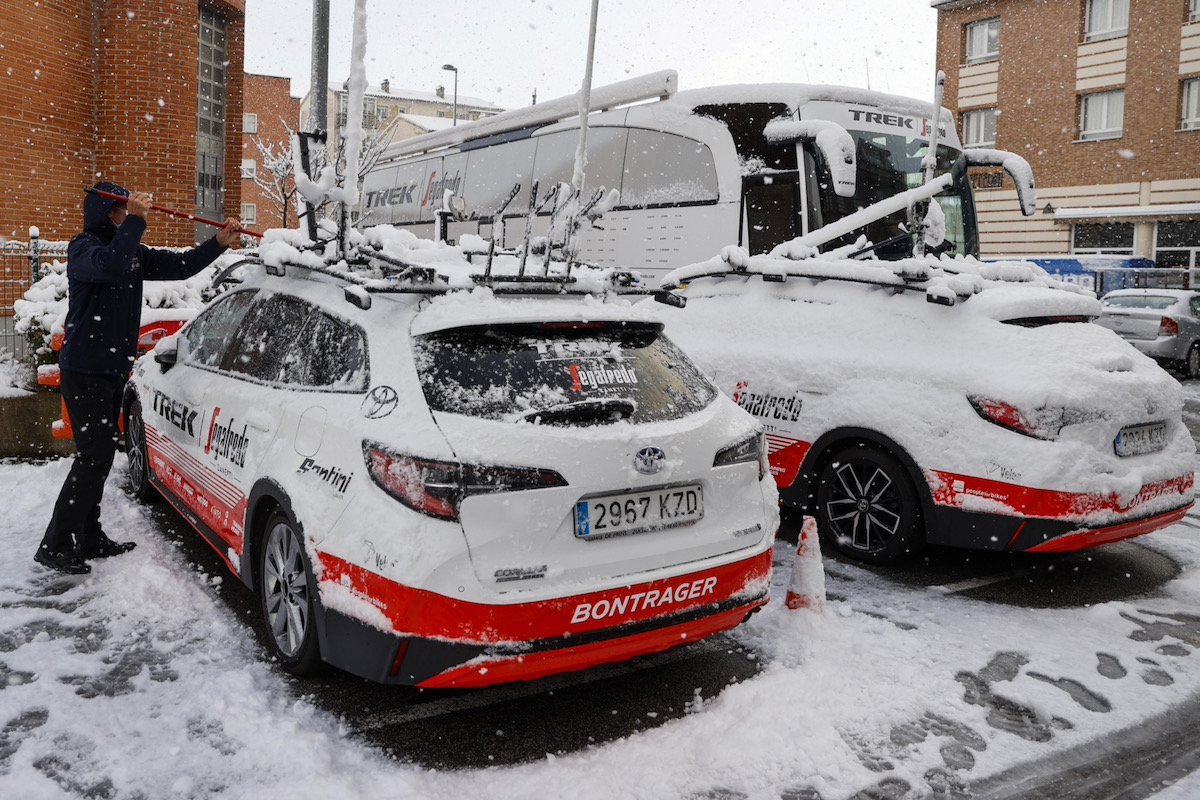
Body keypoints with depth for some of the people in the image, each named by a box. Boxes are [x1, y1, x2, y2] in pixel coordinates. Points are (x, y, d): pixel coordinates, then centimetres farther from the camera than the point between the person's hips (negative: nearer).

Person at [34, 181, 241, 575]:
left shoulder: (132, 250, 13)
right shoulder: (84, 247, -11)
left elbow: (178, 265, 11)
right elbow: (111, 266, -33)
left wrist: (219, 243, -1)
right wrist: (134, 221, -34)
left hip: (113, 370, 9)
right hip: (84, 372, -9)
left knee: (101, 454, 12)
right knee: (94, 457, -12)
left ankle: (90, 539, 22)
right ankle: (54, 546, -5)